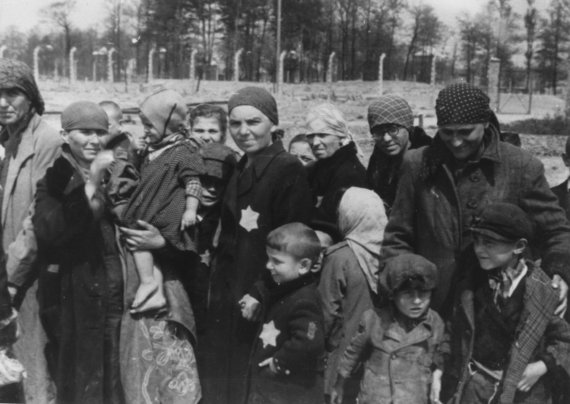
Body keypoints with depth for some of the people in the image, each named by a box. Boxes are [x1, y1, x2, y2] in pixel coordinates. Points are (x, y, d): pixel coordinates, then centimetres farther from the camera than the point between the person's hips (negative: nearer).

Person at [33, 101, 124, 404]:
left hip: (121, 291, 2)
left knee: (122, 379, 6)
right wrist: (90, 186, -21)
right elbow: (47, 232, -18)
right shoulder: (53, 179, 0)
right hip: (78, 297, -2)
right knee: (83, 378, 4)